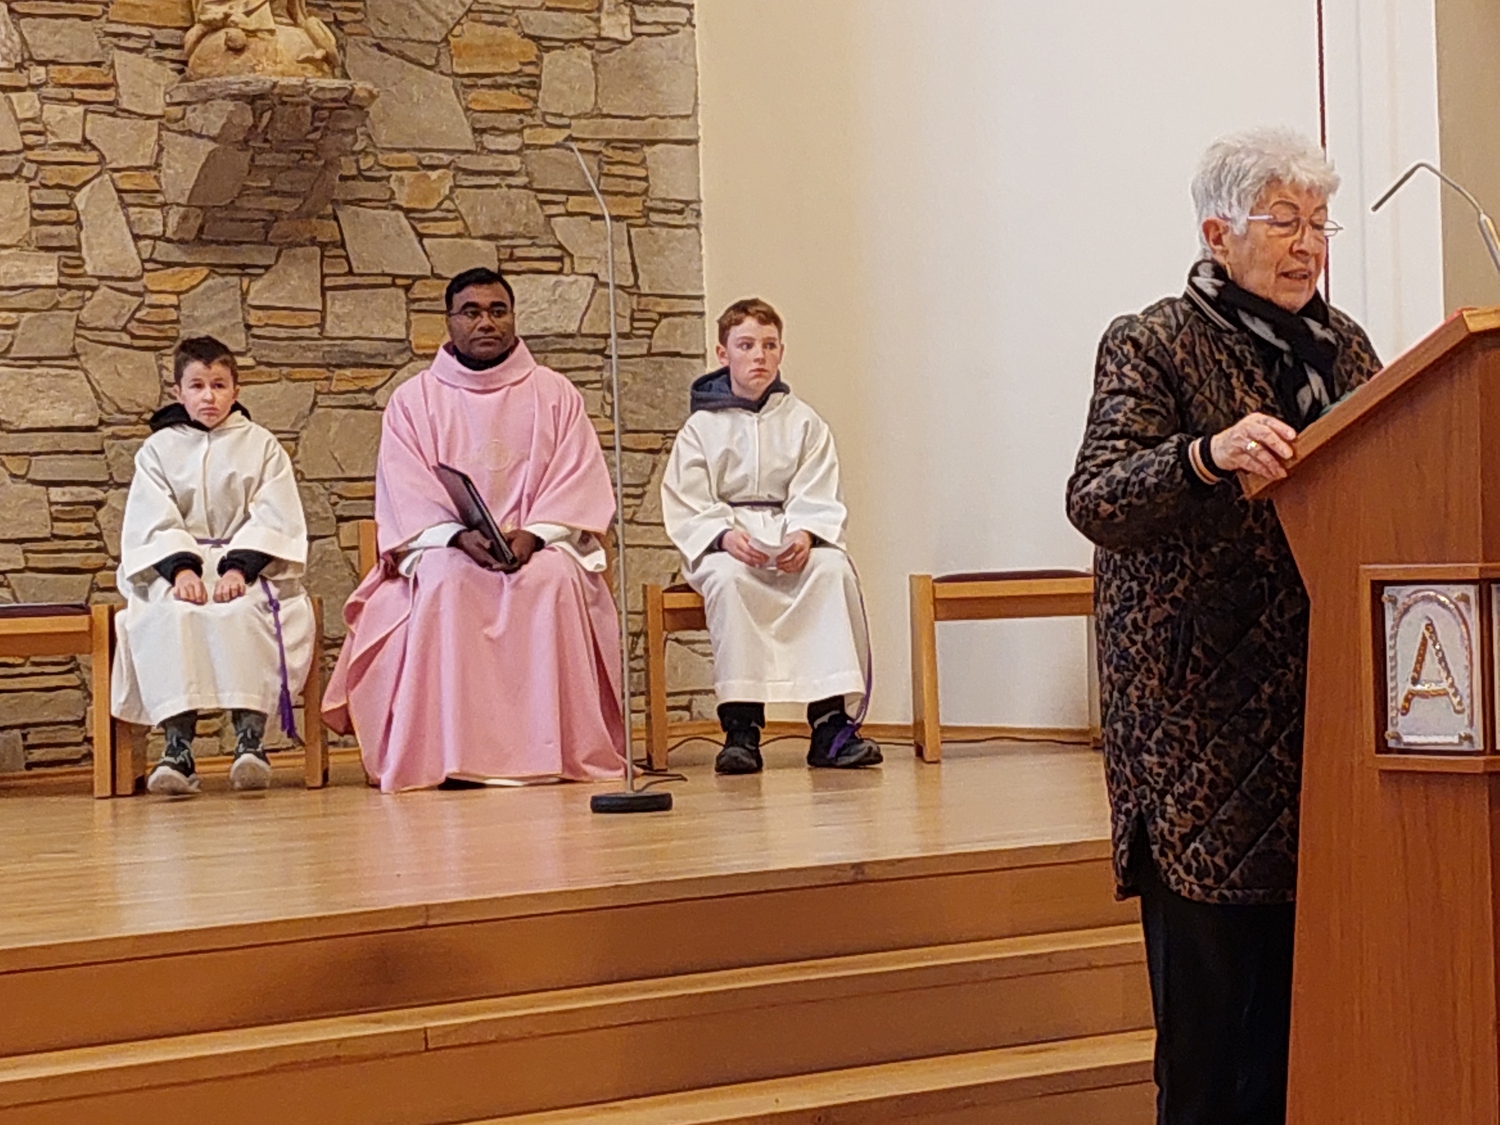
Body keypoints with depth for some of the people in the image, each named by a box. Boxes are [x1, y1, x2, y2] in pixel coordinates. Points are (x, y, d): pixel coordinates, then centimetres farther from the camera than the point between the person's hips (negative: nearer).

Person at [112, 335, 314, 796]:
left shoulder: (261, 446, 11)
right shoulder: (157, 450, 14)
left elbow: (273, 520, 0)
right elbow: (154, 523, 2)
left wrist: (240, 568, -17)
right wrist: (181, 569, -17)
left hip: (249, 563, -1)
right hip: (176, 567, 1)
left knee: (241, 612, -35)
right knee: (170, 617, -32)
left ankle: (251, 736, -37)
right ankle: (177, 744, -38)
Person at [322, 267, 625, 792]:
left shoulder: (555, 394, 11)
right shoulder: (414, 400, 9)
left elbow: (580, 480, 1)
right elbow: (406, 494, -1)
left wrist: (533, 534, -17)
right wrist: (459, 536, -20)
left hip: (540, 545, 0)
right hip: (442, 546, 0)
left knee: (552, 579, -34)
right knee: (445, 582, -35)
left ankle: (551, 750, -31)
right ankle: (453, 753, -35)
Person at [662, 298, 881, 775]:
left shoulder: (803, 422, 13)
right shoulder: (701, 427, 9)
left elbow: (820, 500, 3)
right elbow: (684, 508, 0)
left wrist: (805, 535, -20)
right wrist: (725, 536, -20)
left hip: (793, 543, 1)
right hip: (726, 544, -1)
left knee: (834, 569, -32)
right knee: (727, 578, -37)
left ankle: (830, 721, -34)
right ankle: (741, 724, -37)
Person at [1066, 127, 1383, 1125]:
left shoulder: (1343, 345, 16)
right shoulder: (1152, 348, -1)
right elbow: (1096, 501, -14)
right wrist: (1208, 455, -32)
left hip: (1325, 700, 5)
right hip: (1208, 718, -5)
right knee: (1212, 960, -6)